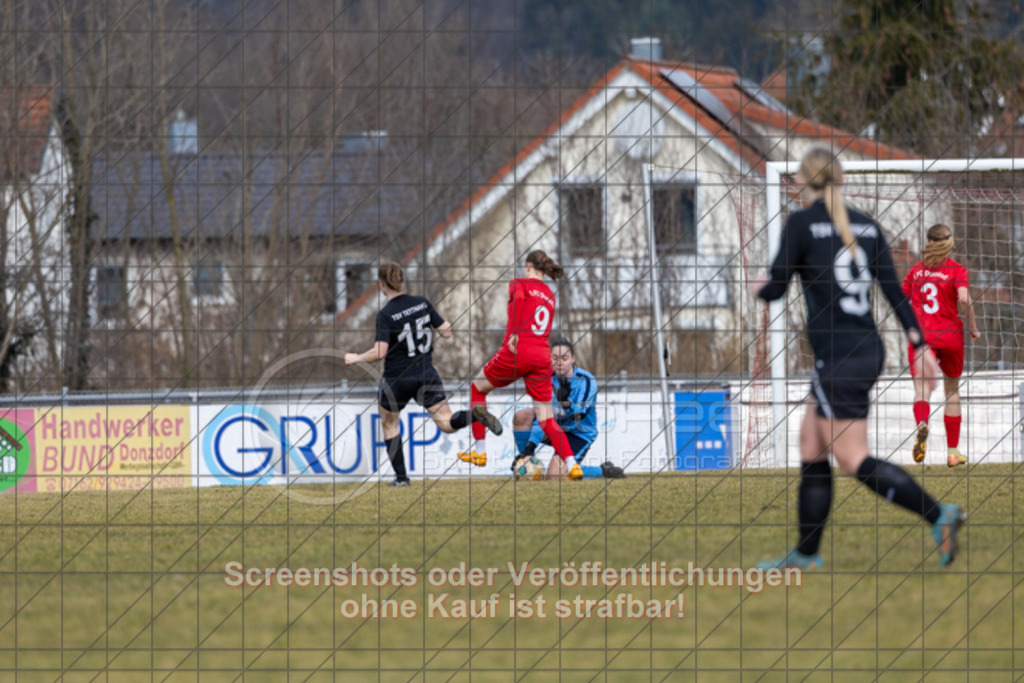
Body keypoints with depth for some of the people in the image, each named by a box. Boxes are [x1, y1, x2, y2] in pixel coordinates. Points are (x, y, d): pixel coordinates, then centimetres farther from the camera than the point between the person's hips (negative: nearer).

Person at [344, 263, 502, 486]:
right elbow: (447, 332, 0)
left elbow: (380, 352, -23)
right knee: (447, 423, 3)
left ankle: (401, 476, 19)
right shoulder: (422, 303, -2)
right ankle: (476, 415, -28)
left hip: (397, 379, -4)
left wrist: (356, 358, -7)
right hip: (426, 374, 4)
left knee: (389, 424, 21)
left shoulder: (386, 315, -16)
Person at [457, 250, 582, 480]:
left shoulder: (519, 284, 2)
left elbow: (519, 297, -19)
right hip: (542, 355, 5)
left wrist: (514, 333, -19)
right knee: (546, 418, 6)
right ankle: (572, 465, -10)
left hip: (518, 351, -5)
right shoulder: (550, 295, 19)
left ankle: (479, 451, 19)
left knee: (478, 387, 20)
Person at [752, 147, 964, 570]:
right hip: (868, 350, 8)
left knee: (855, 462, -6)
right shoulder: (866, 226, 9)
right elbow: (893, 288, 7)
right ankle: (805, 555, 18)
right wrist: (920, 345, 7)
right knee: (811, 452, 15)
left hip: (837, 357, -8)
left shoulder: (802, 223, -8)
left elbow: (777, 287, -7)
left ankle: (939, 516, -18)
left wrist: (759, 289, 16)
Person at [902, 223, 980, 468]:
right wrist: (973, 328, -4)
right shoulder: (957, 270, -2)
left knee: (921, 389, -10)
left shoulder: (917, 269, 8)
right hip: (950, 336, -1)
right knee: (952, 391, 17)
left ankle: (921, 424, -45)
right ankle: (953, 452, 21)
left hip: (920, 335, 1)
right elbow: (964, 299, -17)